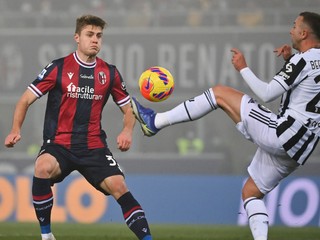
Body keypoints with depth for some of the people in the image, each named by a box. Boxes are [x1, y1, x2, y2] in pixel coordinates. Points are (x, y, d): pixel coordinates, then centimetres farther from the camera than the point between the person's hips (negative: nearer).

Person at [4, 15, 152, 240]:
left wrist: (127, 131, -5)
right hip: (59, 144, -2)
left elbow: (129, 108, 16)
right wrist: (16, 130, -14)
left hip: (94, 147, 2)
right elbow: (26, 100, 2)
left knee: (119, 186, -20)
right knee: (43, 167, -34)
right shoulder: (58, 68, -2)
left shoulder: (110, 73, 6)